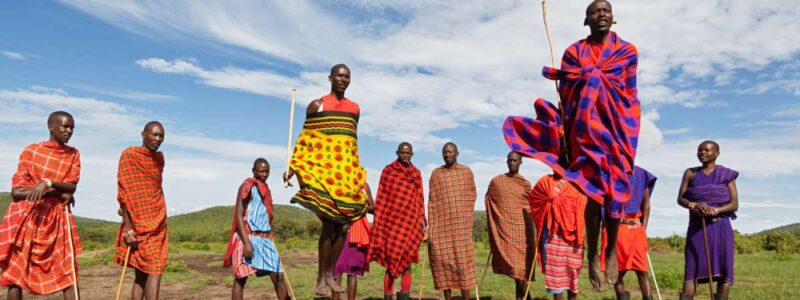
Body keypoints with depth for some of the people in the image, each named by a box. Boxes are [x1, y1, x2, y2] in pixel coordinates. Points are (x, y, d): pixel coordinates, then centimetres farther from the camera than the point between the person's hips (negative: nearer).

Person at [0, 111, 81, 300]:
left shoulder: (73, 155, 7)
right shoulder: (31, 151, 0)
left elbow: (71, 187, -6)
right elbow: (16, 191, -6)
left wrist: (47, 183, -25)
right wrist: (57, 191, -13)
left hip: (57, 218, 2)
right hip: (25, 216, -1)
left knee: (69, 273, -4)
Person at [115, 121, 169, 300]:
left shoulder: (159, 158, 13)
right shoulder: (129, 155, -8)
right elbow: (123, 192, -14)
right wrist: (128, 225, -19)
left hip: (158, 223, 6)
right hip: (139, 224, -6)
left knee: (142, 272, 7)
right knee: (155, 269, -13)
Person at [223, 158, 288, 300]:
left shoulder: (265, 188, 17)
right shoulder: (247, 186, -6)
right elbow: (239, 215, -14)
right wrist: (246, 242, -21)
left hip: (265, 239, 7)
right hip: (248, 237, -7)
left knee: (278, 277, 2)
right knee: (241, 278, -4)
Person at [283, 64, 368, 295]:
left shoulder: (354, 108, 16)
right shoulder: (316, 105, 5)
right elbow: (305, 140, 2)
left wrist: (357, 173, 20)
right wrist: (292, 167, -6)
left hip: (347, 172, 5)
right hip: (322, 169, -4)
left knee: (344, 225, 3)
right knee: (329, 224, -11)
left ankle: (330, 273, 17)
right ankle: (320, 278, 1)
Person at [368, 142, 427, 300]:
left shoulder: (416, 173, 11)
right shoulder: (388, 171, 2)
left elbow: (420, 199, 12)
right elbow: (381, 198, 2)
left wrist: (422, 221, 6)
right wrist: (378, 222, -3)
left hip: (410, 222, 2)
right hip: (391, 220, -2)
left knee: (406, 261, 4)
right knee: (391, 260, -1)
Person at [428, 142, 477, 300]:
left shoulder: (466, 171, 8)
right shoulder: (436, 173, 7)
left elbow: (472, 195, 13)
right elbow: (432, 201, 4)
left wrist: (465, 215, 7)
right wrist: (431, 228, -1)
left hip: (461, 223, 0)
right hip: (441, 224, 1)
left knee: (463, 259, -3)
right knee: (442, 259, 0)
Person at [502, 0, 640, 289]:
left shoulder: (627, 51, 9)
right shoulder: (574, 51, 7)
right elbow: (566, 97, 1)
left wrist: (578, 75, -9)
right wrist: (564, 136, -7)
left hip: (618, 126, 1)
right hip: (586, 126, -1)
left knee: (615, 189, 0)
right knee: (594, 191, -6)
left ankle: (612, 251, 14)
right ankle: (592, 256, 2)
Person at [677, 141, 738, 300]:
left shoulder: (726, 175, 6)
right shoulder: (690, 173, 10)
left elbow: (734, 204, -1)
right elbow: (680, 199, 3)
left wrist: (714, 210, -19)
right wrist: (695, 205, -18)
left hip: (720, 226, 0)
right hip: (697, 227, 1)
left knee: (723, 269, -5)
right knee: (691, 268, -8)